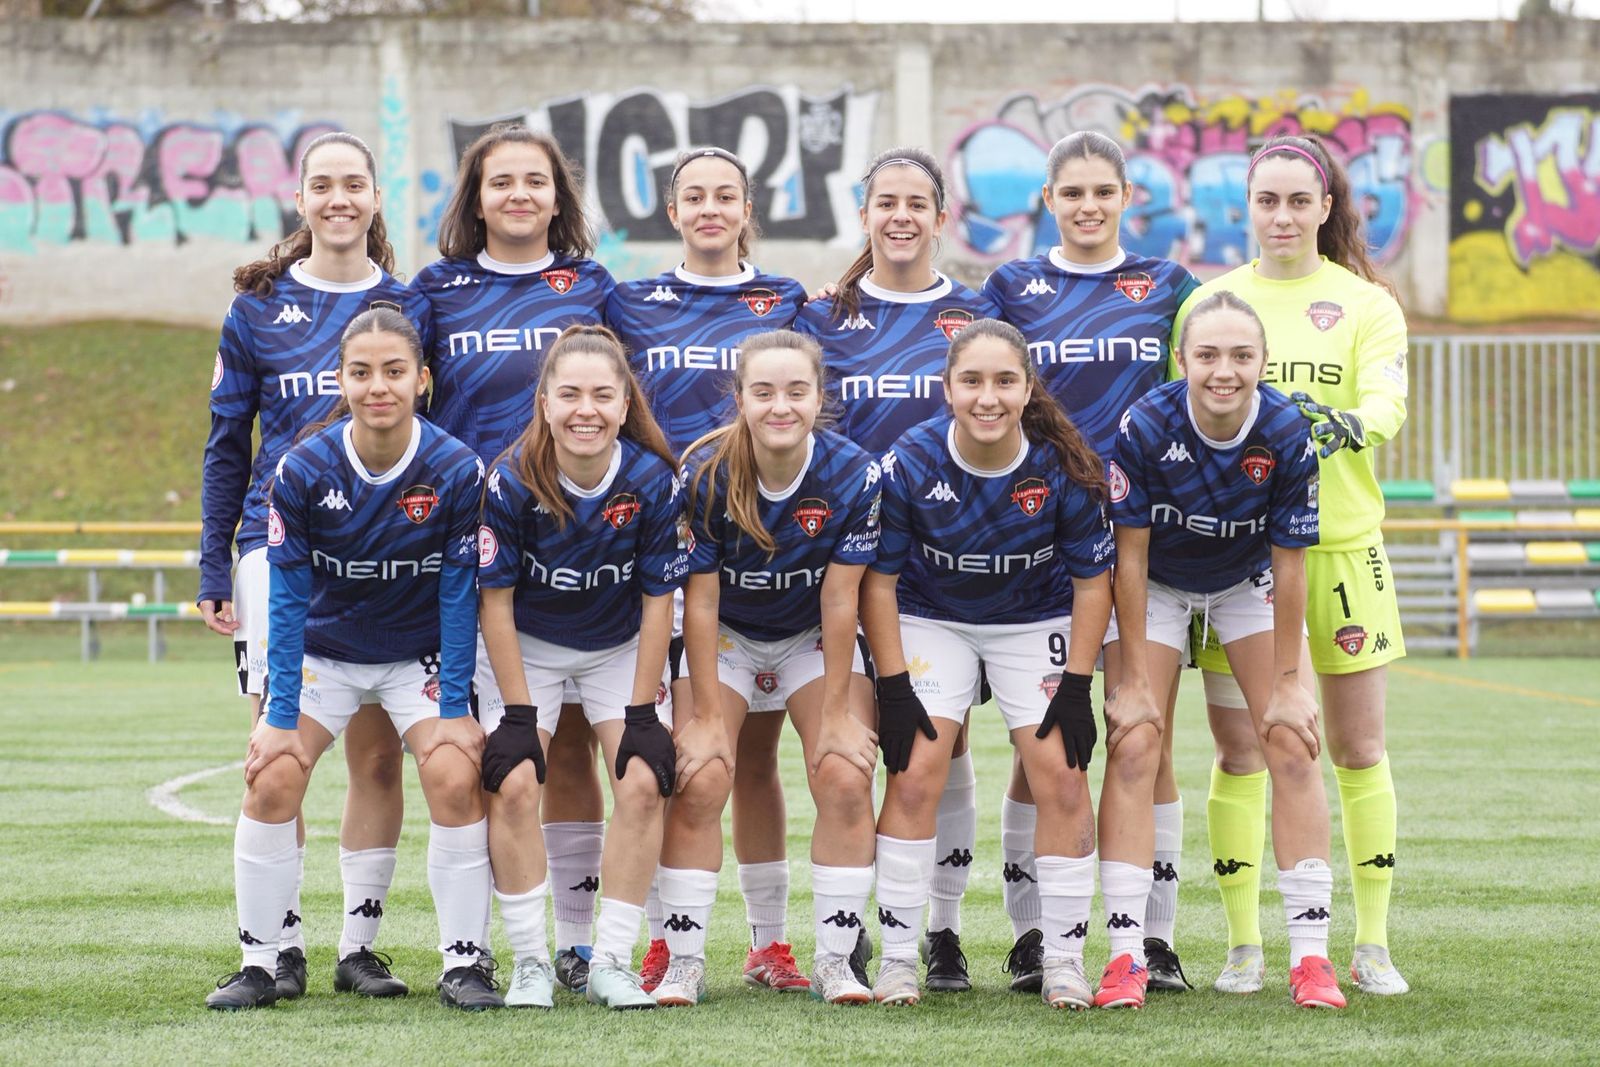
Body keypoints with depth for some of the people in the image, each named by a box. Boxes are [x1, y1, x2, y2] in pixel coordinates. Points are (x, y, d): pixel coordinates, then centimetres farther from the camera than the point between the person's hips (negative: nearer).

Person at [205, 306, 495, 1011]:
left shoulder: (457, 470, -20)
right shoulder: (302, 470, -19)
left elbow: (459, 597, -13)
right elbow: (288, 601, -12)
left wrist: (453, 710, -14)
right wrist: (280, 717, -13)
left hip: (421, 656, -1)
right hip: (324, 653, 1)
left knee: (455, 780, -19)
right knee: (272, 780, -14)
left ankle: (464, 962, -6)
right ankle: (258, 961, 0)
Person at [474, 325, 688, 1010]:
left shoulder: (653, 481, -22)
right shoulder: (511, 482, -25)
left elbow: (658, 601, -12)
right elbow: (496, 601, -16)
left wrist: (642, 713, -13)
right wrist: (517, 714, -18)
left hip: (621, 647, 1)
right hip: (525, 646, -1)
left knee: (643, 785, -13)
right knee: (513, 786, -17)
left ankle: (611, 964, -3)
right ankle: (530, 965, -5)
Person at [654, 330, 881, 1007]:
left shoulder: (853, 475, -23)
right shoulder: (705, 475, -24)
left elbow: (840, 601, -17)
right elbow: (700, 601, -18)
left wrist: (836, 713, -13)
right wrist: (707, 715, -16)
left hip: (814, 639, 1)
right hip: (725, 638, -1)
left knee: (846, 779, -14)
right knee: (699, 781, -15)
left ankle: (834, 962, -3)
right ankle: (683, 963, -5)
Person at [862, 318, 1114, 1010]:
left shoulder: (1065, 468, -21)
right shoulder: (909, 463, -23)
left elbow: (1092, 580, -9)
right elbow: (878, 578, -12)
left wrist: (1075, 686, -12)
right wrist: (893, 686, -15)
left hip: (1036, 621, 1)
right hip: (931, 620, 0)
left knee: (1062, 775, -9)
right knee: (915, 775, -12)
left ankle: (1064, 959, 4)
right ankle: (896, 959, -1)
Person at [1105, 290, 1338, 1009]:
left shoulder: (1287, 434, -27)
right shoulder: (1145, 427, -30)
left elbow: (1288, 564, -18)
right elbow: (1129, 557, -21)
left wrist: (1286, 682, -13)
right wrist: (1135, 679, -18)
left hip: (1248, 584, 1)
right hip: (1157, 585, -1)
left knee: (1292, 743, -9)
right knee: (1133, 747, -12)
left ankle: (1310, 955, -3)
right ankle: (1125, 956, -8)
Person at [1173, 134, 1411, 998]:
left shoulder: (1366, 302, 4)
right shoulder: (1211, 300, 8)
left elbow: (1386, 398, -11)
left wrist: (1350, 424, -32)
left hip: (1342, 544, 0)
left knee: (1357, 748, 3)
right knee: (1238, 750, 1)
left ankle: (1372, 944, 11)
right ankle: (1243, 945, 8)